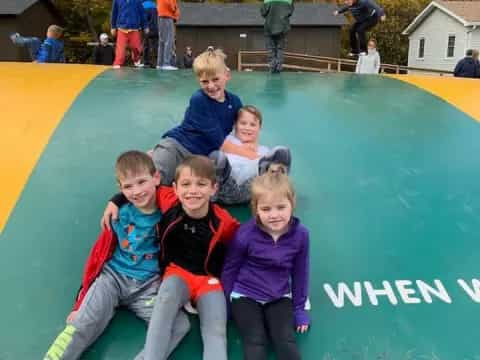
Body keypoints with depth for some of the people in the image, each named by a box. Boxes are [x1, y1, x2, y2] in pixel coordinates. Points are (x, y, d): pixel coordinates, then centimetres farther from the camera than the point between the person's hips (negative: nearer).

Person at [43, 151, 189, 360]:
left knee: (180, 326, -21)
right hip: (113, 276, 0)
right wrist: (81, 303, 6)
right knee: (82, 326, -19)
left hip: (148, 286, 0)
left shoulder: (169, 211, -8)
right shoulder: (120, 215, -4)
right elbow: (100, 254, 4)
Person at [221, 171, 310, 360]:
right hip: (245, 296, -2)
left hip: (280, 298, 2)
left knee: (286, 341, -14)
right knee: (255, 342, -17)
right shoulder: (246, 233, -18)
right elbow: (230, 268, -2)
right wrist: (226, 302, 5)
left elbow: (300, 272, 3)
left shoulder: (300, 234, -12)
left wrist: (300, 308, 8)